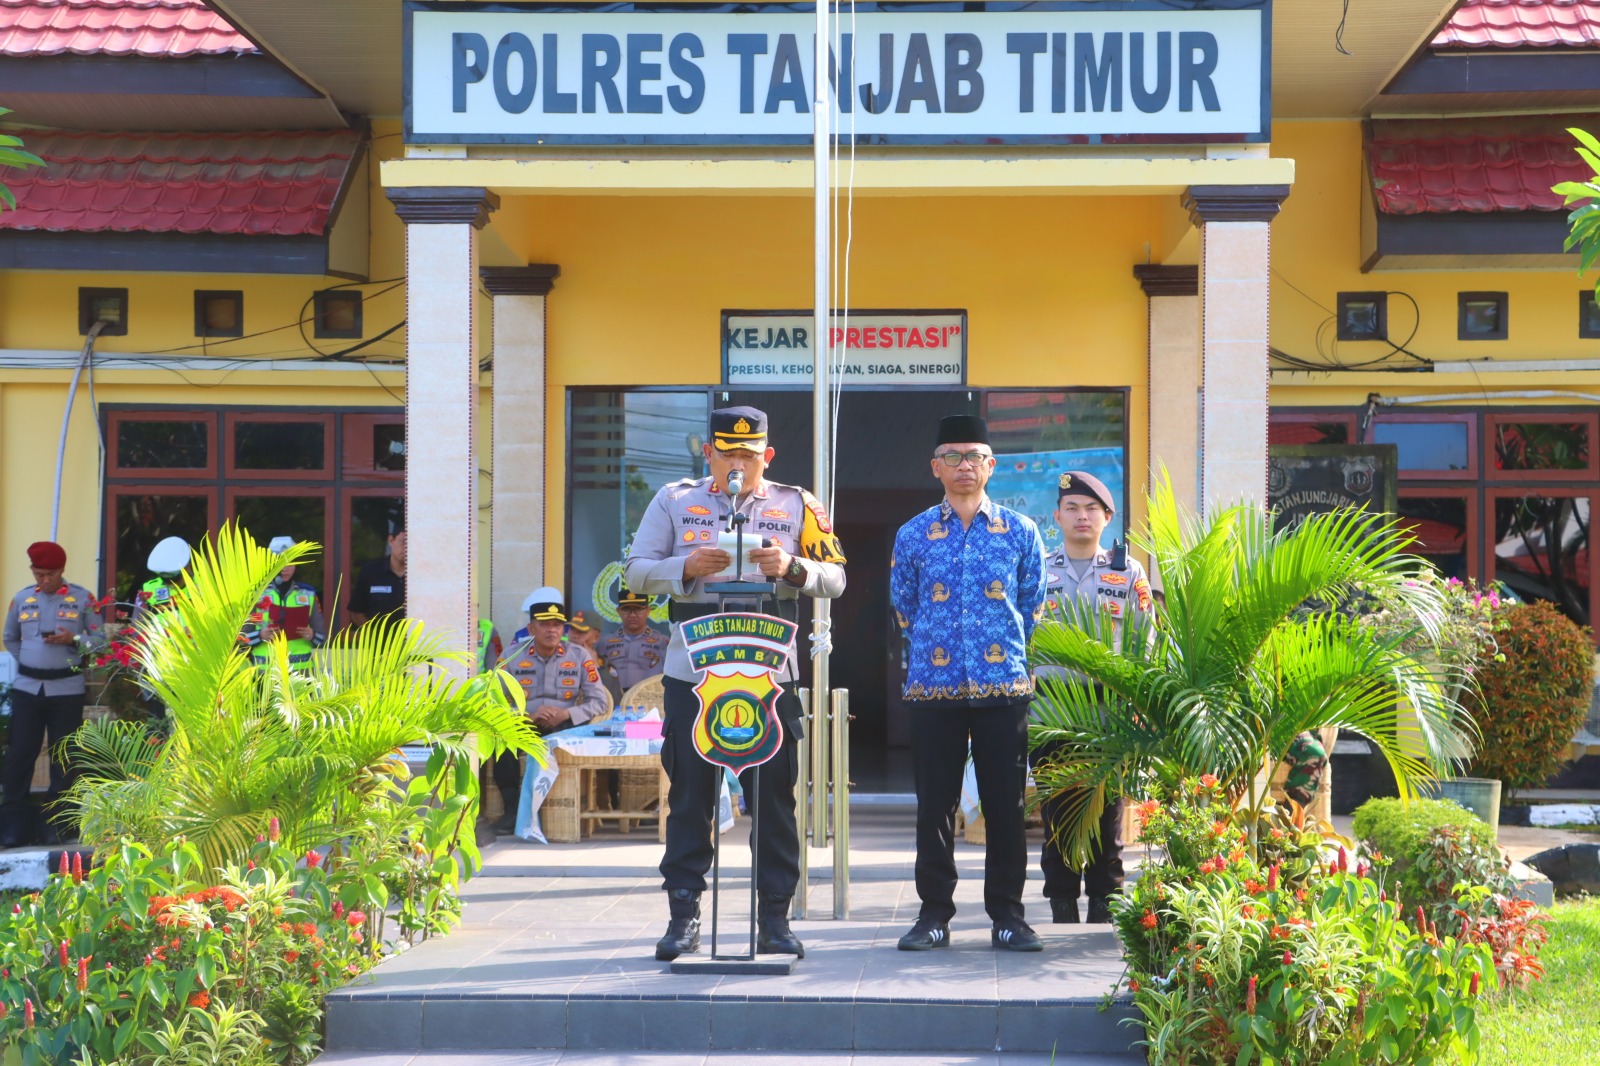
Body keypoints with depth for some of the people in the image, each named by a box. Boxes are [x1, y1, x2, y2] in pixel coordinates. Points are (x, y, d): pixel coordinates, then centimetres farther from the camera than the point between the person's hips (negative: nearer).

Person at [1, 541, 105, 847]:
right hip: (27, 688, 2)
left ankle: (58, 827, 12)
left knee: (63, 758, 4)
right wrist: (27, 662, 7)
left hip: (66, 689, -2)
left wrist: (73, 640, -16)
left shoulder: (82, 598, 0)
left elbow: (99, 639, 1)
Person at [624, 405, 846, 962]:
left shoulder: (796, 505, 7)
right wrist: (687, 568, -14)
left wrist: (791, 568, -16)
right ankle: (684, 915, 10)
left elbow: (835, 578, 4)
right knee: (689, 795, 3)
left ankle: (774, 918, 9)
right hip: (691, 671, 0)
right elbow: (635, 571, 4)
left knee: (774, 796, 1)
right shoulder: (674, 500, 7)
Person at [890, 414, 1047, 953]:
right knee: (934, 805, 3)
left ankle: (1007, 914, 11)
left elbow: (1033, 606, 13)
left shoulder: (1021, 532, 5)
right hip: (933, 687, 0)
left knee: (1006, 804, 2)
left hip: (1004, 686, 0)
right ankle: (934, 914, 12)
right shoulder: (913, 535, 6)